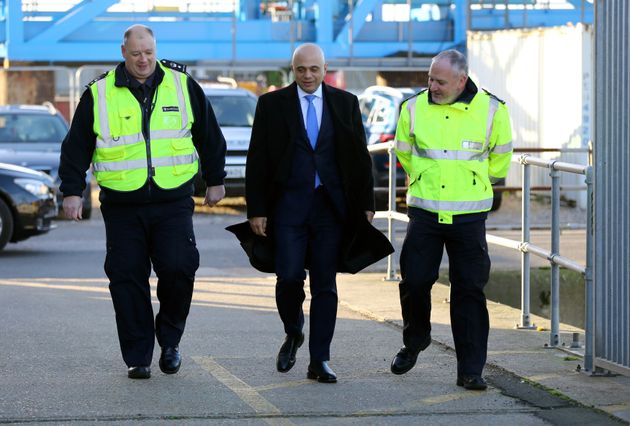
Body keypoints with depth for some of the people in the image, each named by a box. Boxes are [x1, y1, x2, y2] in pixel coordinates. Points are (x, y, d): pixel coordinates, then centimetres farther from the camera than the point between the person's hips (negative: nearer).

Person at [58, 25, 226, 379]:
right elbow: (76, 146, 8)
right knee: (128, 279, -1)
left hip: (173, 203, 0)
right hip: (122, 207, 0)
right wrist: (72, 191, 3)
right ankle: (138, 357, 9)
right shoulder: (99, 94, 2)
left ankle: (170, 340, 11)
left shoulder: (182, 86, 5)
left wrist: (215, 180, 17)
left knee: (178, 269, -12)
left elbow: (209, 136, 15)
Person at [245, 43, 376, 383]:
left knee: (325, 285, 0)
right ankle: (293, 335, 20)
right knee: (289, 276, -9)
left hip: (331, 205, 1)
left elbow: (360, 156, 10)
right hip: (288, 203, -1)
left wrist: (366, 203, 4)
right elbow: (257, 161, 3)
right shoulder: (272, 104, 4)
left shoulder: (345, 104, 8)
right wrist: (256, 209, -3)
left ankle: (319, 361, 5)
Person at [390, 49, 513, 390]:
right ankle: (414, 342, 28)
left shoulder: (491, 110, -3)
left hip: (469, 215, -1)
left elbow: (500, 157, 14)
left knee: (469, 290, -1)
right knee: (414, 281, -1)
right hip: (424, 211, 1)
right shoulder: (414, 108, 0)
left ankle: (470, 370, 3)